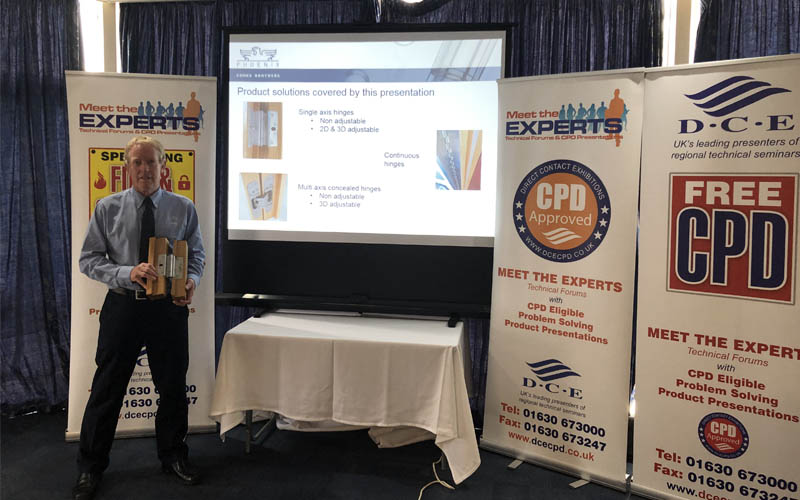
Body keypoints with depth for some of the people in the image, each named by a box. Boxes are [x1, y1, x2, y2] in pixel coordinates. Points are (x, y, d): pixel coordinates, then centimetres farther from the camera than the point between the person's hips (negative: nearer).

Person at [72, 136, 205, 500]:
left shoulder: (184, 209, 1)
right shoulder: (107, 208, -1)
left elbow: (197, 257, 6)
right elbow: (88, 259, -2)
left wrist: (192, 281, -16)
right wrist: (127, 272, -20)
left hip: (169, 307, 1)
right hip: (123, 304, -1)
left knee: (173, 387, 12)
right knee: (107, 388, 8)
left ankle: (173, 457, 34)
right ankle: (90, 468, 27)